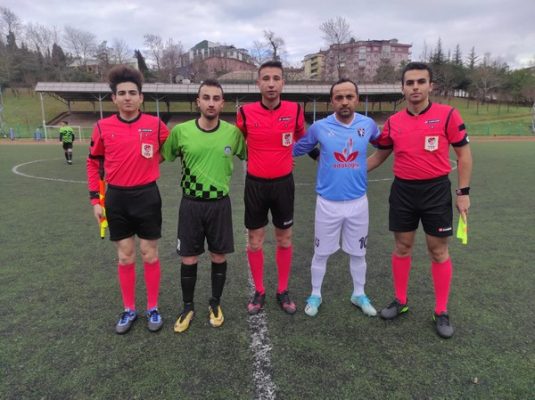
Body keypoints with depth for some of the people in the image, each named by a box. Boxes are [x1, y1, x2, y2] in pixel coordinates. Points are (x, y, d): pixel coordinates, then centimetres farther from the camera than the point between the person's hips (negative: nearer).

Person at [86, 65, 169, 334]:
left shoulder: (155, 125, -5)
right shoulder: (103, 127, -1)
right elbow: (94, 163, 8)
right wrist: (95, 199, 4)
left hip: (147, 196, -1)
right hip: (117, 198, 2)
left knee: (149, 254, 7)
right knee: (125, 257, 11)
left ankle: (153, 309, 24)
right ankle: (129, 310, 27)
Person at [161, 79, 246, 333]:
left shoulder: (233, 132, -4)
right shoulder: (181, 131, -6)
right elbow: (161, 157, 9)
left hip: (220, 203, 1)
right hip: (191, 203, 0)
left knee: (219, 257, 11)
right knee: (189, 259, 8)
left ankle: (215, 304, 33)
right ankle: (188, 307, 29)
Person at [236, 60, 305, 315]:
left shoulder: (295, 110, -6)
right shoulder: (245, 112, -8)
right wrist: (255, 162, 11)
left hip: (283, 183, 1)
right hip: (255, 184, 0)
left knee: (284, 240, 11)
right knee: (255, 241, 8)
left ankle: (283, 291, 28)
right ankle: (259, 292, 26)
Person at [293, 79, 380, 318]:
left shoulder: (368, 125, -3)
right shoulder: (319, 127, -9)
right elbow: (296, 149, 8)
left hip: (358, 202, 2)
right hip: (328, 202, -2)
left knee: (358, 252, 16)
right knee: (321, 252, 12)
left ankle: (359, 294, 37)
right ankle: (315, 295, 32)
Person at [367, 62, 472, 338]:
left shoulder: (448, 115, -7)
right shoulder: (393, 122, 2)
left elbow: (463, 153, -1)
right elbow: (379, 156, 14)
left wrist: (463, 192, -5)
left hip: (436, 190, -2)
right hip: (403, 191, 3)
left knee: (439, 251, 6)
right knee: (402, 247, 11)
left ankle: (441, 312, 20)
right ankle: (400, 301, 28)